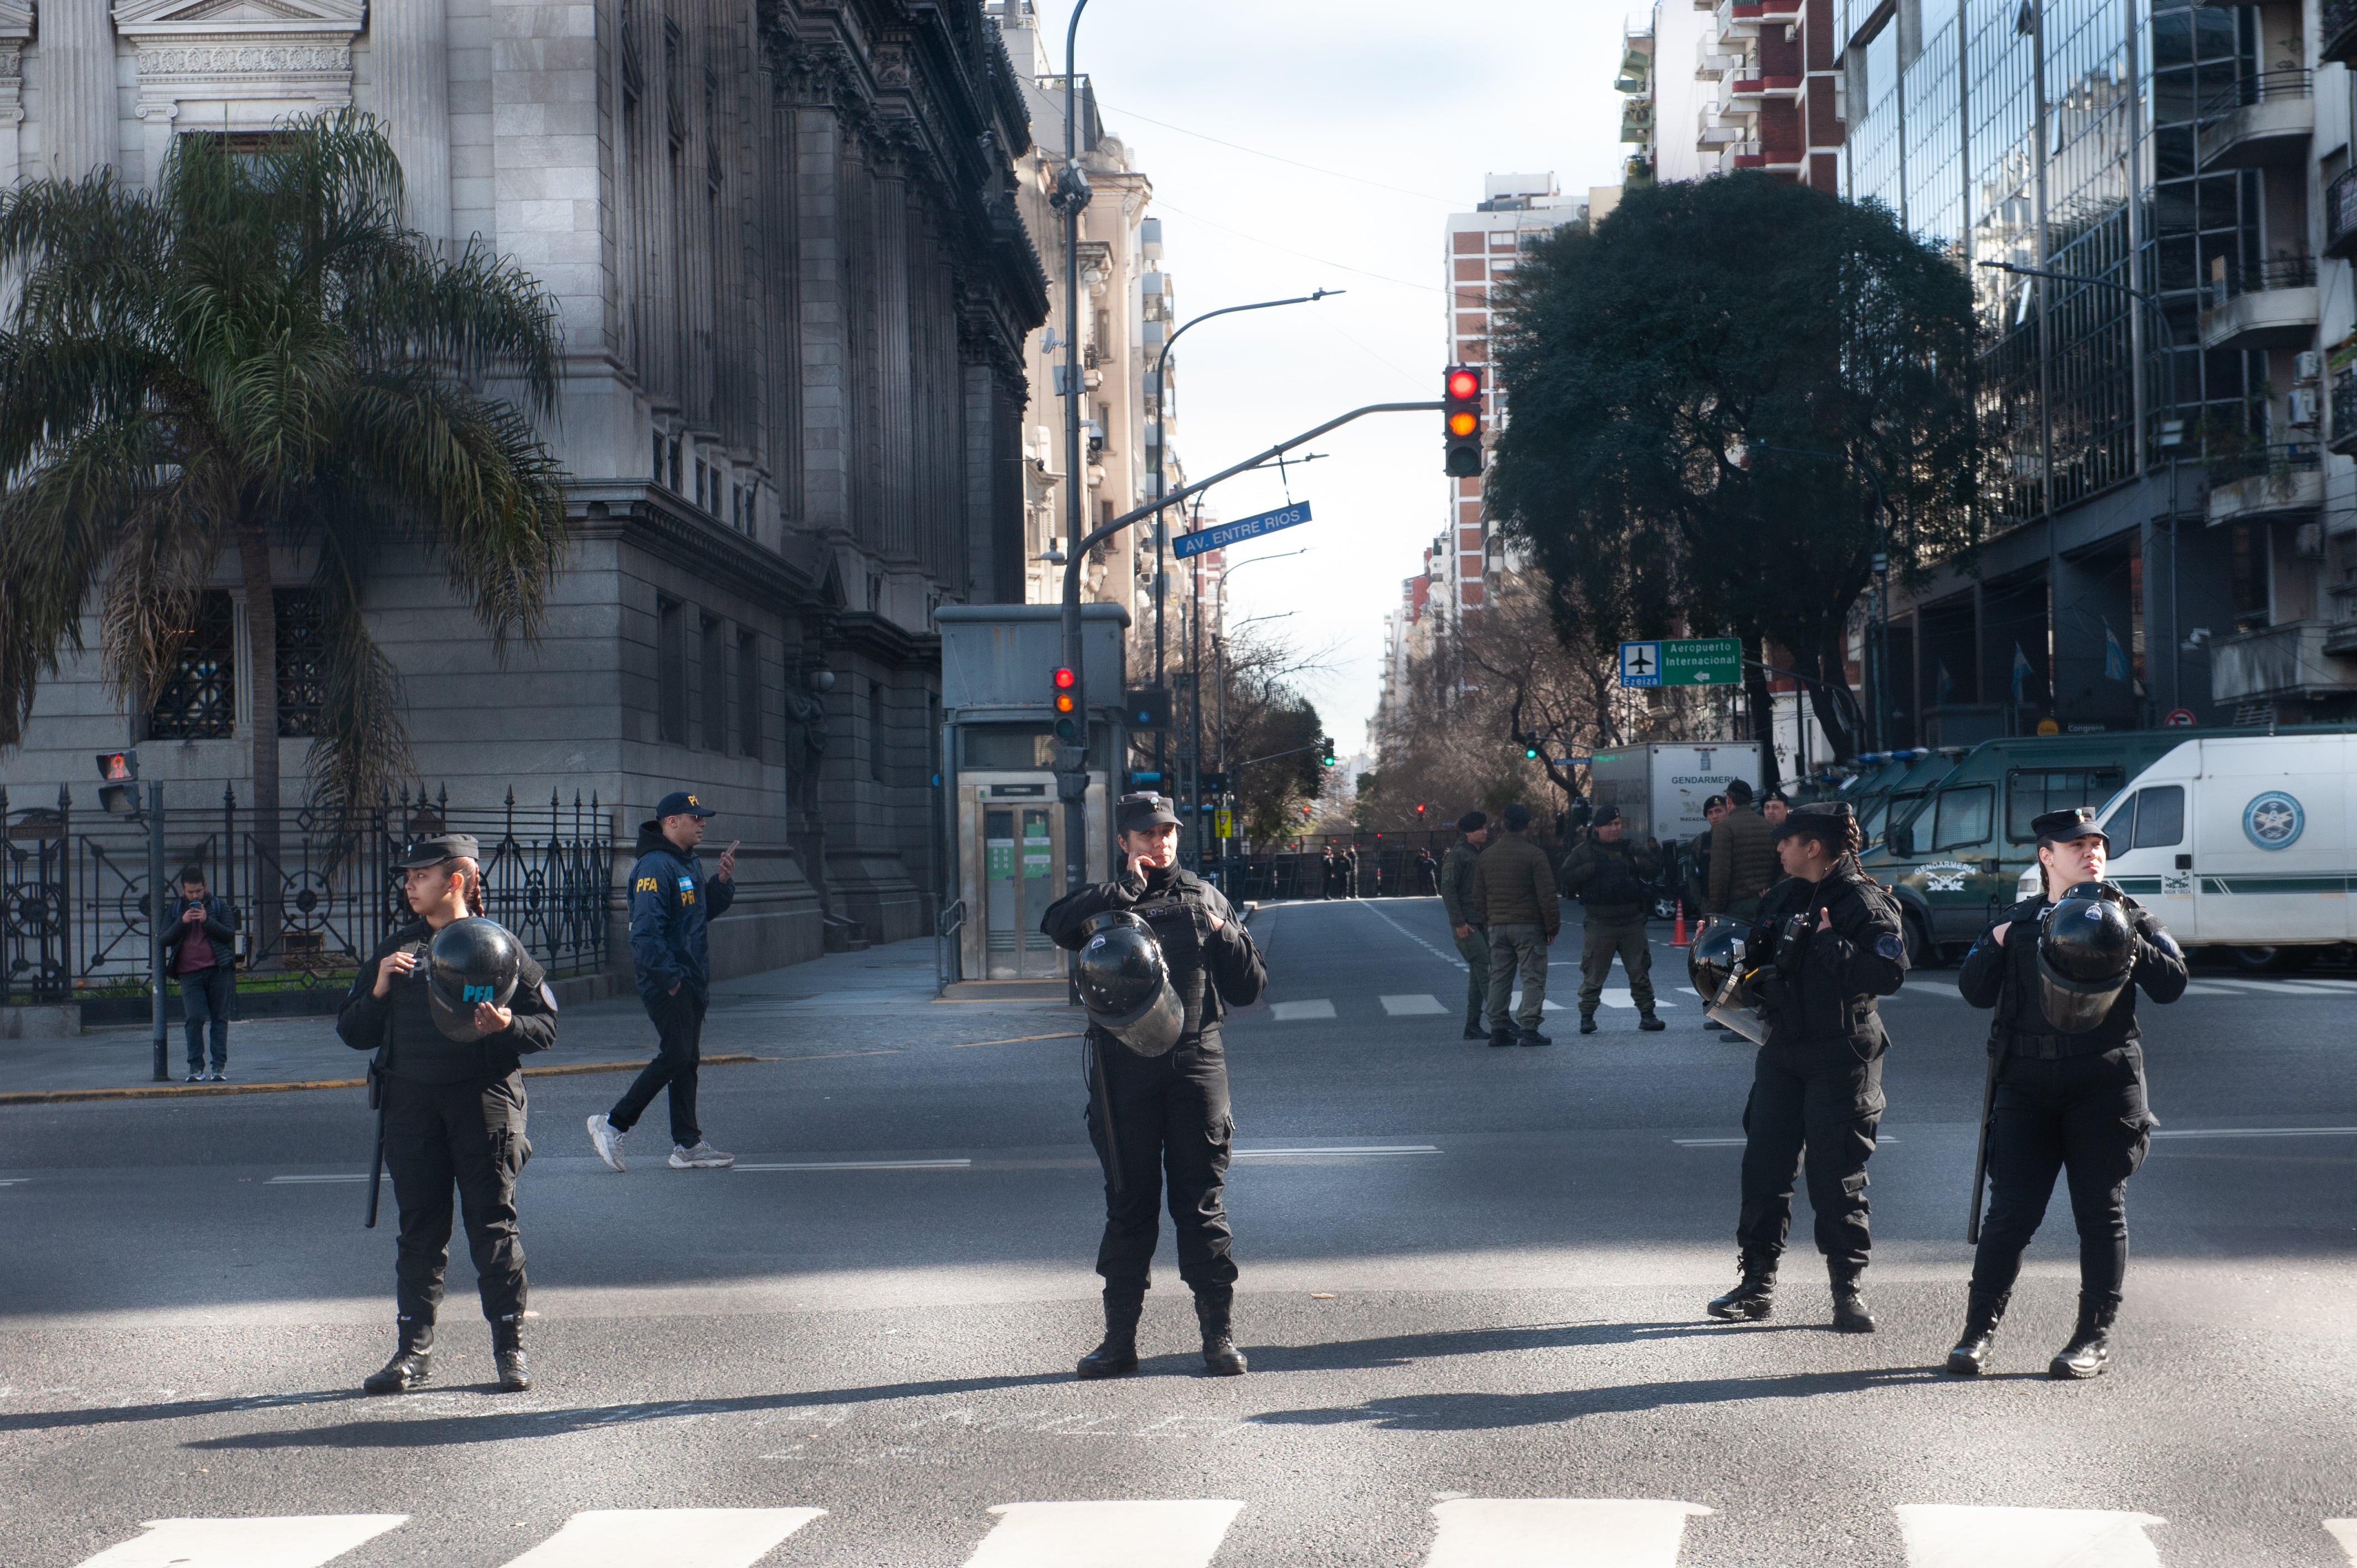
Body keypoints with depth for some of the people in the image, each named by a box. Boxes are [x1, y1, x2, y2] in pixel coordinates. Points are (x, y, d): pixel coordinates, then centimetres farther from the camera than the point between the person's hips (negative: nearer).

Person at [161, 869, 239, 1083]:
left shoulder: (219, 907, 10)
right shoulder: (175, 910, 15)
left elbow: (230, 933, -1)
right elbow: (165, 939, 5)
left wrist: (207, 921, -14)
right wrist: (182, 922, -11)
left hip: (218, 970, 0)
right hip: (189, 974, 0)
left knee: (219, 1018, 0)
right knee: (195, 1017, -12)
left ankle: (219, 1067, 3)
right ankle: (195, 1067, -4)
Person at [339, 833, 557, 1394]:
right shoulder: (394, 951, 14)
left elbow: (546, 1024, 2)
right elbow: (352, 1032, 13)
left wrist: (508, 1025, -18)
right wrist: (379, 990, -5)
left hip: (484, 1101, -3)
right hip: (412, 1105, 3)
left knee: (493, 1223, -2)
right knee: (420, 1227, 5)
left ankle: (510, 1348, 6)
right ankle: (413, 1349, 13)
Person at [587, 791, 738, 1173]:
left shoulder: (691, 864, 16)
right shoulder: (655, 867, -16)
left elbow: (706, 910, 23)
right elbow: (646, 930, -22)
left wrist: (722, 881, 6)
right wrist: (668, 977, -22)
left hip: (691, 980, 10)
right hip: (666, 980, -10)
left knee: (687, 1059, 9)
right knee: (676, 1056, -12)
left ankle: (687, 1145, 13)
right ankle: (613, 1124, -4)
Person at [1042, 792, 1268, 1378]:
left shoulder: (1204, 899, 13)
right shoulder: (1107, 902, 8)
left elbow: (1249, 989, 12)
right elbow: (1059, 925, -16)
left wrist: (1224, 935, -4)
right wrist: (1127, 886, -19)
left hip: (1196, 1064, 1)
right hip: (1125, 1072, -1)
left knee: (1203, 1203, 1)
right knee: (1129, 1203, 4)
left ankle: (1219, 1335, 6)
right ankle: (1120, 1340, 11)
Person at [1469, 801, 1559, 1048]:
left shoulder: (1487, 856, 8)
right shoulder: (1534, 855, -10)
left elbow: (1478, 896, 13)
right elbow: (1547, 895, -11)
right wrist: (1552, 927, -3)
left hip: (1497, 926, 5)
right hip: (1529, 926, -5)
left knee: (1499, 977, 10)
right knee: (1533, 977, -1)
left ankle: (1498, 1029, 10)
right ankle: (1529, 1029, -7)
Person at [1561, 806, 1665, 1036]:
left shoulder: (1631, 849, 11)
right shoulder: (1584, 851, 1)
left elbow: (1656, 868, 13)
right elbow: (1567, 877, -8)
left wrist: (1638, 863, -6)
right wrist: (1593, 868, -17)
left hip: (1632, 921, 3)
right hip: (1599, 923, -3)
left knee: (1640, 971, 5)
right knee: (1594, 974, -2)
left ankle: (1647, 1015, 12)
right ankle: (1587, 1016, 6)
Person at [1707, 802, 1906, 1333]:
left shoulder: (1865, 903, -11)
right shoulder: (1782, 897, 11)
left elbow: (1889, 974, -23)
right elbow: (1757, 958, 23)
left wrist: (1828, 943, -24)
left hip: (1841, 1056, -6)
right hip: (1783, 1050, 7)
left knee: (1838, 1174, -2)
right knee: (1764, 1164, 4)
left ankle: (1848, 1288, 9)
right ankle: (1758, 1283, 12)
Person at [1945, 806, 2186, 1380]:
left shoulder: (2128, 918, 7)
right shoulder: (2018, 921, 11)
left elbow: (2172, 984, -1)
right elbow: (1973, 990, 6)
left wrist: (2127, 945, -16)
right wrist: (1999, 943, -11)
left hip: (2105, 1084, -1)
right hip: (2027, 1085, 1)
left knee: (2101, 1213, 4)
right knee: (2011, 1212, -2)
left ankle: (2095, 1337, 12)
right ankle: (1979, 1330, 5)